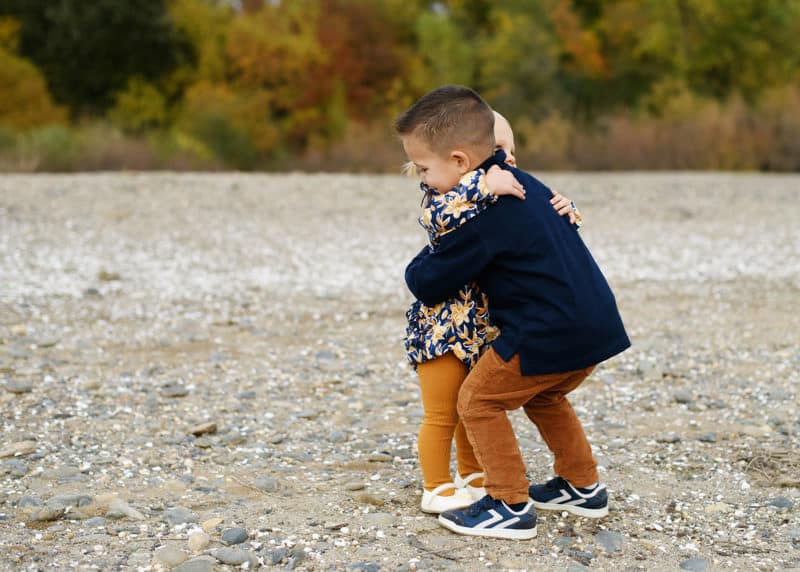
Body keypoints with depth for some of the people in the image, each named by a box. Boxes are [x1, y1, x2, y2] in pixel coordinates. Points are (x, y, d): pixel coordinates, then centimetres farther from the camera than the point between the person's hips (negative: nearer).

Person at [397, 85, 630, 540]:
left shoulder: (479, 217, -16)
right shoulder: (524, 184, 11)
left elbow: (427, 286, -8)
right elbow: (565, 214, 32)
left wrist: (419, 264, 13)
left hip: (550, 333, -10)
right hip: (596, 323, 10)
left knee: (479, 399, 2)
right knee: (542, 397, 30)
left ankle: (510, 506, 5)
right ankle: (584, 486, 38)